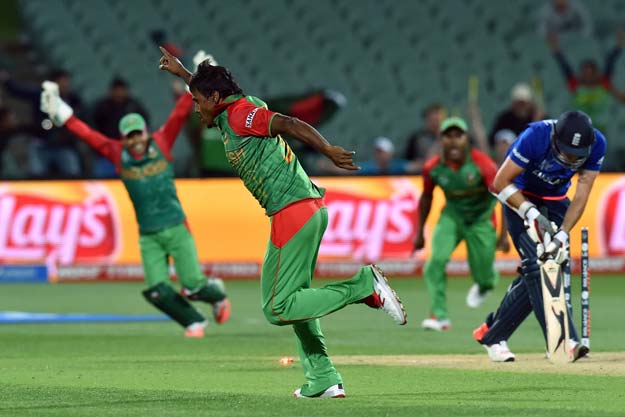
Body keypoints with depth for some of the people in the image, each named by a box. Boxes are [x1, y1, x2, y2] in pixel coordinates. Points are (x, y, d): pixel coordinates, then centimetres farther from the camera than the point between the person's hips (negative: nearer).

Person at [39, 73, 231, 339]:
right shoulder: (118, 154, 3)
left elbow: (180, 113, -5)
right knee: (157, 292, -10)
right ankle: (194, 322, 15)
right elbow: (87, 134, 2)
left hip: (176, 229, -2)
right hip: (148, 236, 2)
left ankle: (217, 293, 28)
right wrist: (60, 112, -3)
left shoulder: (161, 143, -1)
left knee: (193, 286, -8)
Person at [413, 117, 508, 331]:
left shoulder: (482, 164, -25)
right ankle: (440, 317, -17)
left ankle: (487, 283, 45)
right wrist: (419, 232, 8)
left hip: (481, 219, -2)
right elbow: (426, 198, 3)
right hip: (452, 215, 2)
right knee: (437, 260, -21)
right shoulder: (433, 167, -15)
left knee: (482, 272, 3)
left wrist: (504, 235, -29)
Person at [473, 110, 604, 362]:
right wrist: (532, 214, -31)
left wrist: (563, 234, -27)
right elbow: (501, 183, -23)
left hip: (555, 201, 5)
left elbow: (581, 195, -16)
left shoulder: (596, 144, -20)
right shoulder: (535, 137, -32)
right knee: (536, 264, -21)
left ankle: (492, 334, 12)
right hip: (521, 198, -5)